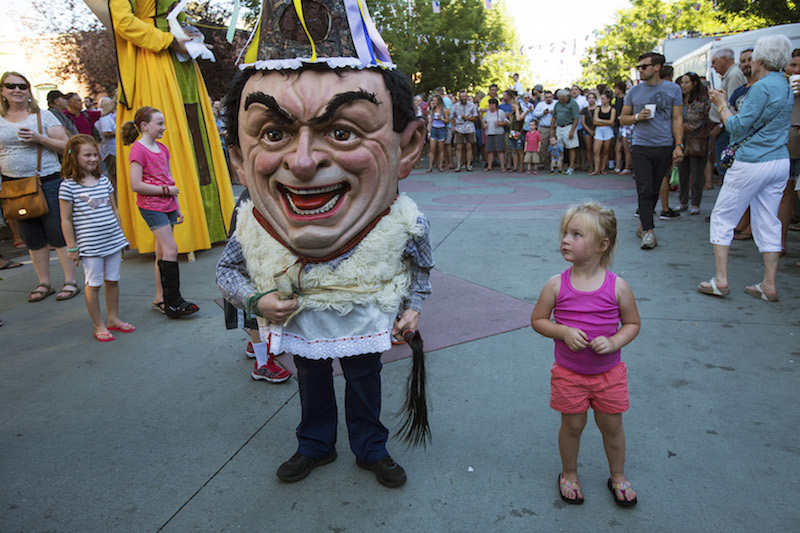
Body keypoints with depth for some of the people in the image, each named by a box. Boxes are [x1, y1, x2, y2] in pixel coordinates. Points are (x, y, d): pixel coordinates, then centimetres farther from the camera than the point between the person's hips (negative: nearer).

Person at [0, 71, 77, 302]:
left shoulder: (43, 116, 2)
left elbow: (65, 146, -2)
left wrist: (39, 138, -16)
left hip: (48, 182, -3)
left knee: (58, 234, -4)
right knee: (32, 238, 9)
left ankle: (70, 281, 5)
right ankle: (44, 283, 19)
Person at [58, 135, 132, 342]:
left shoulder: (104, 181, 7)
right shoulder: (68, 186, -8)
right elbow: (66, 220, -6)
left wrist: (120, 237, 16)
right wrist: (72, 247, -6)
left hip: (113, 241, 5)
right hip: (90, 245, -5)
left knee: (112, 280, 12)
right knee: (94, 284, 2)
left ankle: (114, 319, 26)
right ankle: (98, 326, 14)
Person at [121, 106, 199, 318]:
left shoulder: (162, 148, 14)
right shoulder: (138, 150, -11)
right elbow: (136, 185, -18)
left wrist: (177, 207, 18)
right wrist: (165, 190, -13)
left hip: (167, 205, 8)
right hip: (151, 206, -8)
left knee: (162, 252, 9)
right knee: (170, 249, -13)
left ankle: (160, 299, 16)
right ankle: (173, 302, -9)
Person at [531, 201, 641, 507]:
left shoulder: (618, 287, -12)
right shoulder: (556, 285, -12)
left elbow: (632, 324, 0)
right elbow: (537, 320, -3)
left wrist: (614, 341, -19)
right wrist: (564, 332, -19)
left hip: (609, 372, 0)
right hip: (568, 373, 0)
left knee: (611, 425, 15)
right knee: (572, 425, 13)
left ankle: (618, 477, 40)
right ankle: (569, 474, 39)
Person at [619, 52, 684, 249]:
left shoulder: (673, 89, 6)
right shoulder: (634, 91, 8)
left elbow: (677, 119, 5)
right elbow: (623, 119, 13)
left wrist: (678, 145, -4)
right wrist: (638, 117, -8)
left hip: (664, 147, 0)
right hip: (641, 146, 0)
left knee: (654, 190, 7)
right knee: (645, 190, -8)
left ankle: (643, 224, 22)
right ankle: (648, 231, -8)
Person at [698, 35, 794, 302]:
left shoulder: (762, 87, -14)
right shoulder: (786, 87, 14)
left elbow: (738, 129, -13)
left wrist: (722, 105, 0)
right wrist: (726, 105, 15)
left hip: (752, 162, -8)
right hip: (780, 161, 9)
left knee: (722, 217, 2)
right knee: (768, 223, 10)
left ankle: (720, 280, 1)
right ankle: (769, 285, 12)